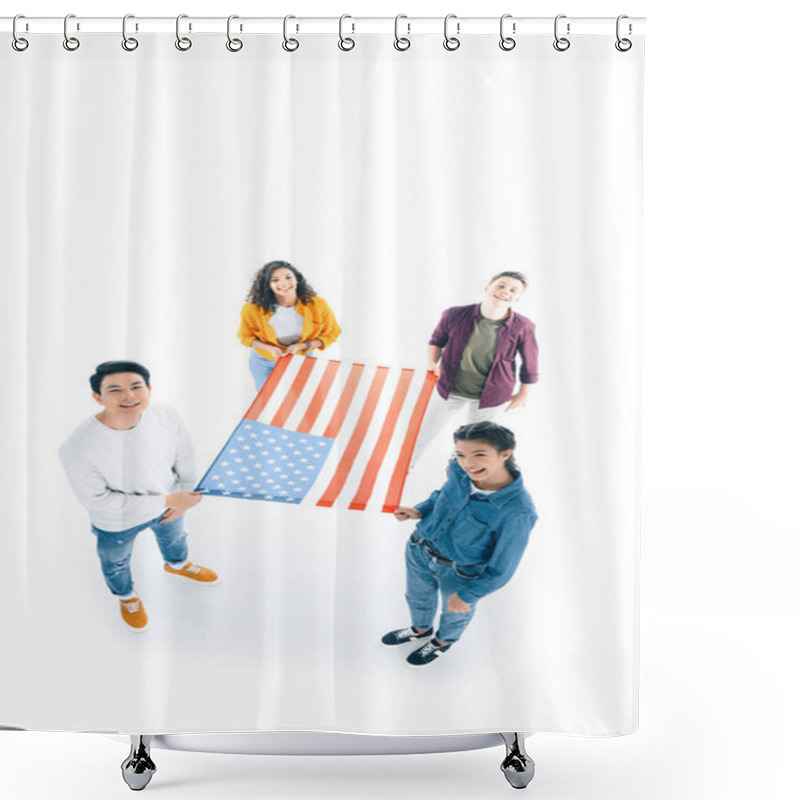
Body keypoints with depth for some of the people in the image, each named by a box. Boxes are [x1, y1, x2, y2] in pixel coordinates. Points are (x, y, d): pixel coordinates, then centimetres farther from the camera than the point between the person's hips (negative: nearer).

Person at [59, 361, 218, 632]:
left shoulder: (166, 416, -29)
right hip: (117, 524, -3)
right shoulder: (78, 448, -40)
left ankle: (177, 564, 71)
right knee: (116, 562, 29)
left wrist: (183, 500, -3)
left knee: (174, 537, 34)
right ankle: (127, 597, 64)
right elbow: (97, 499, -29)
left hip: (168, 504, 3)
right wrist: (168, 500, -28)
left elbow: (184, 457, -9)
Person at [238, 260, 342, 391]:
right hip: (265, 363, 0)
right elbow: (245, 336, -8)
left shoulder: (317, 305, -26)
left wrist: (300, 346, -25)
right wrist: (270, 349, -27)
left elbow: (331, 334, -11)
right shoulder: (253, 309, -28)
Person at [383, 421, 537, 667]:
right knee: (417, 596, 31)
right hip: (420, 551, 4)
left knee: (455, 612, 28)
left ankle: (443, 641, 61)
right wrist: (420, 511, -12)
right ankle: (421, 629, 64)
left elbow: (502, 567, -22)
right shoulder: (460, 470, -22)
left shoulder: (518, 511, -36)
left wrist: (468, 595, -13)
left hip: (461, 573, -4)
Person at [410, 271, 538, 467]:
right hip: (450, 390, 1)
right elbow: (436, 341, 2)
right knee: (424, 433, 12)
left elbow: (529, 363, -4)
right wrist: (432, 364, -12)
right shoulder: (455, 315, -19)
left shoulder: (523, 327, -20)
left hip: (489, 396, 0)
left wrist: (523, 394, 5)